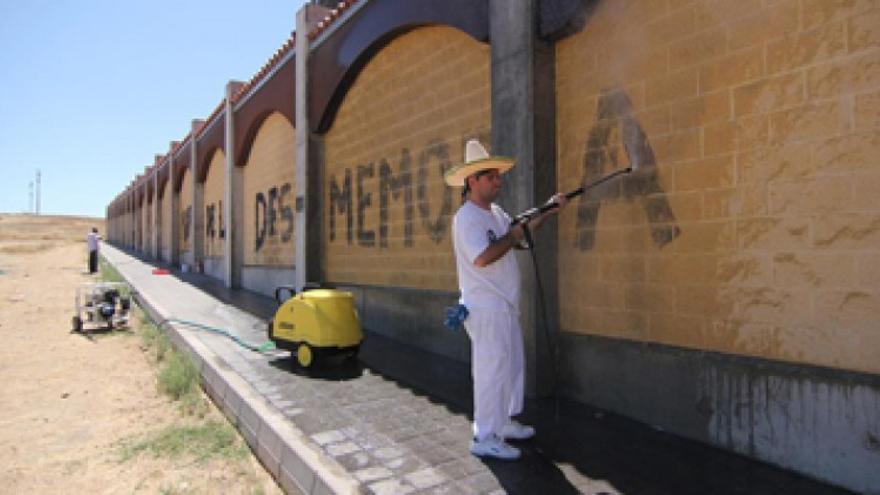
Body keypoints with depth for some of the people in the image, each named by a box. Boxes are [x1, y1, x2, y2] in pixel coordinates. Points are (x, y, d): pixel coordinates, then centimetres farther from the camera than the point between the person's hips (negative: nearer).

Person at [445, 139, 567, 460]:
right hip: (486, 309, -10)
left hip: (504, 305, 10)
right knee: (492, 371, -4)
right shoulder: (466, 217, -16)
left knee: (512, 365, 19)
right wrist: (511, 237, -15)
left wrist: (549, 209, 16)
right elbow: (482, 258, -28)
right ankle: (485, 439, 8)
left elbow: (520, 230, 25)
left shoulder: (495, 213, 13)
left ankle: (504, 422, 34)